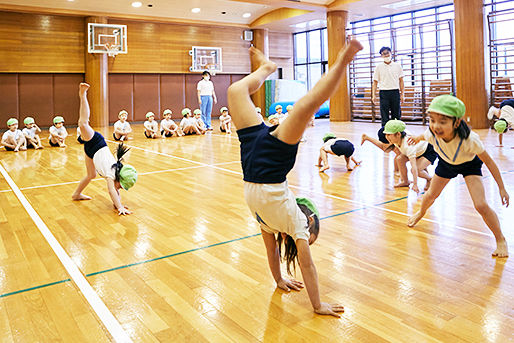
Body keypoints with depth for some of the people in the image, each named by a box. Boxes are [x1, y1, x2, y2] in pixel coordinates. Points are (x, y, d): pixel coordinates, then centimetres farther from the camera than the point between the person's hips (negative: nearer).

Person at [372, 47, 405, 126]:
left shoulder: (397, 65, 8)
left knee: (396, 115, 5)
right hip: (384, 92, -1)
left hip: (395, 92, 1)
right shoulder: (379, 67, 5)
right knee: (384, 116, -1)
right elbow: (375, 82, 5)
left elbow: (401, 80, 10)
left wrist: (402, 94, 3)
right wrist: (373, 95, -4)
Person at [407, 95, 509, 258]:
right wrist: (417, 138, 18)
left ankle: (500, 240, 5)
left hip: (470, 164, -3)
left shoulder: (469, 139, -43)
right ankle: (421, 213, 53)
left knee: (481, 205, -16)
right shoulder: (432, 134, -34)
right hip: (446, 162, 4)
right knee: (431, 195, 18)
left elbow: (488, 161, -28)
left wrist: (502, 188, -23)